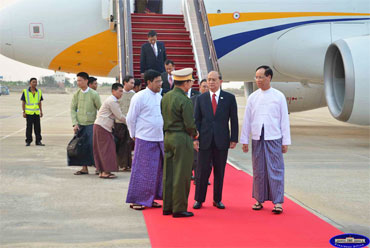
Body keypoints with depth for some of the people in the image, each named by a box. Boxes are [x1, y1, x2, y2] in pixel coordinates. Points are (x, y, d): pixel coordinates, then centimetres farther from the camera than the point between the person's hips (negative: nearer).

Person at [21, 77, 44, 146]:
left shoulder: (39, 92, 10)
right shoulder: (25, 91, 0)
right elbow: (23, 102, 1)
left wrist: (41, 111, 9)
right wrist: (24, 112, -5)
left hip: (36, 112, 3)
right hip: (29, 112, -3)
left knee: (38, 127, 3)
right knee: (29, 127, 1)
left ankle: (38, 141, 9)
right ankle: (28, 141, 9)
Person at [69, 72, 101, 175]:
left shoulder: (93, 94, -6)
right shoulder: (76, 94, 4)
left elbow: (101, 109, -1)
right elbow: (72, 109, 6)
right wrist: (75, 123, -4)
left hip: (91, 124, -4)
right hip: (79, 125, 4)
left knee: (93, 146, -7)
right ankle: (84, 168, 12)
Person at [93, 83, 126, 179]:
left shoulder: (111, 100, 19)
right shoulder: (112, 101, -14)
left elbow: (117, 115, 23)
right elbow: (120, 116, -13)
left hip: (101, 126, 10)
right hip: (102, 127, -10)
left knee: (102, 149, 11)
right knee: (106, 149, -8)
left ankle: (102, 171, 14)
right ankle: (105, 172, -6)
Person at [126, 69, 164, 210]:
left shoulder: (159, 97, 11)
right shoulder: (139, 97, -10)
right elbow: (130, 119, -6)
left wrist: (162, 133, 15)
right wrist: (134, 135, 1)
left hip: (159, 139, 7)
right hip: (145, 140, -7)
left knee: (157, 170, 10)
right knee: (142, 171, -2)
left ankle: (149, 199, 20)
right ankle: (135, 200, 8)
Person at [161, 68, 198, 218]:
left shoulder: (166, 97, 7)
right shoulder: (184, 101, -16)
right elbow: (190, 124, -16)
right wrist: (194, 133, 3)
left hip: (168, 137, 8)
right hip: (182, 139, -8)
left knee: (168, 174, 12)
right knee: (181, 175, 0)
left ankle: (167, 206, 20)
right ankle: (179, 208, 5)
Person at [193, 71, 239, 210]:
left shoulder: (229, 98, 3)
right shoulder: (201, 98, 7)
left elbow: (234, 120, 3)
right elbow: (197, 120, 6)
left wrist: (234, 139, -2)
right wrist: (195, 138, -2)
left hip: (222, 140, 0)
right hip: (205, 140, 0)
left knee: (219, 171, 7)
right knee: (202, 171, 1)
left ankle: (217, 200, 19)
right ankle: (199, 199, 13)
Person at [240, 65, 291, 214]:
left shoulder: (279, 96, 1)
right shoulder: (252, 97, 7)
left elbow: (284, 120, 1)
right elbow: (247, 119, 9)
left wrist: (286, 142, -2)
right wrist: (244, 140, 7)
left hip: (274, 138, -2)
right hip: (257, 139, 3)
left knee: (275, 169, -4)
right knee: (258, 170, 7)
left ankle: (278, 202, 1)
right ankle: (259, 200, 17)